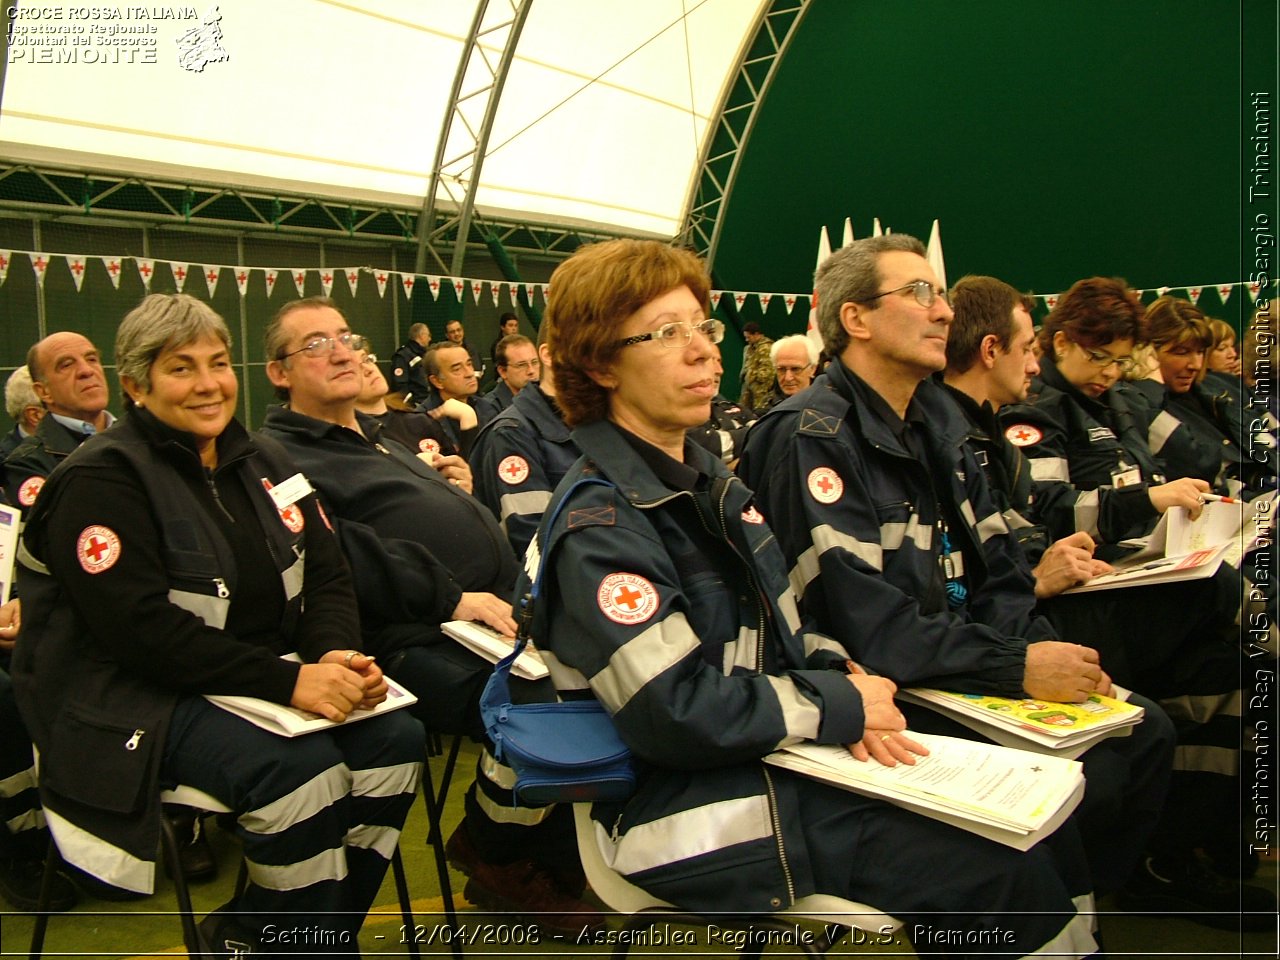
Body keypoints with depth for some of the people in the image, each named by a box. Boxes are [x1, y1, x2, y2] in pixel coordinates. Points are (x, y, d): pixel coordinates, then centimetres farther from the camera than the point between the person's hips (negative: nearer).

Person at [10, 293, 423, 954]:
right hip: (139, 700, -7)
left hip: (267, 678, 7)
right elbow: (141, 628, -20)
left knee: (396, 739, -15)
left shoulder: (260, 462, 12)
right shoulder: (101, 480, -9)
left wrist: (336, 655, -15)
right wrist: (287, 682, -27)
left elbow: (325, 576, 8)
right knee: (302, 768, -29)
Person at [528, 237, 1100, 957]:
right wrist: (839, 706, -14)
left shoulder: (709, 482, 10)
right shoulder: (601, 524, -18)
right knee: (1003, 869, -12)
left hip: (775, 756, 8)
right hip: (697, 816, -8)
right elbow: (675, 715, -23)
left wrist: (839, 680, -5)